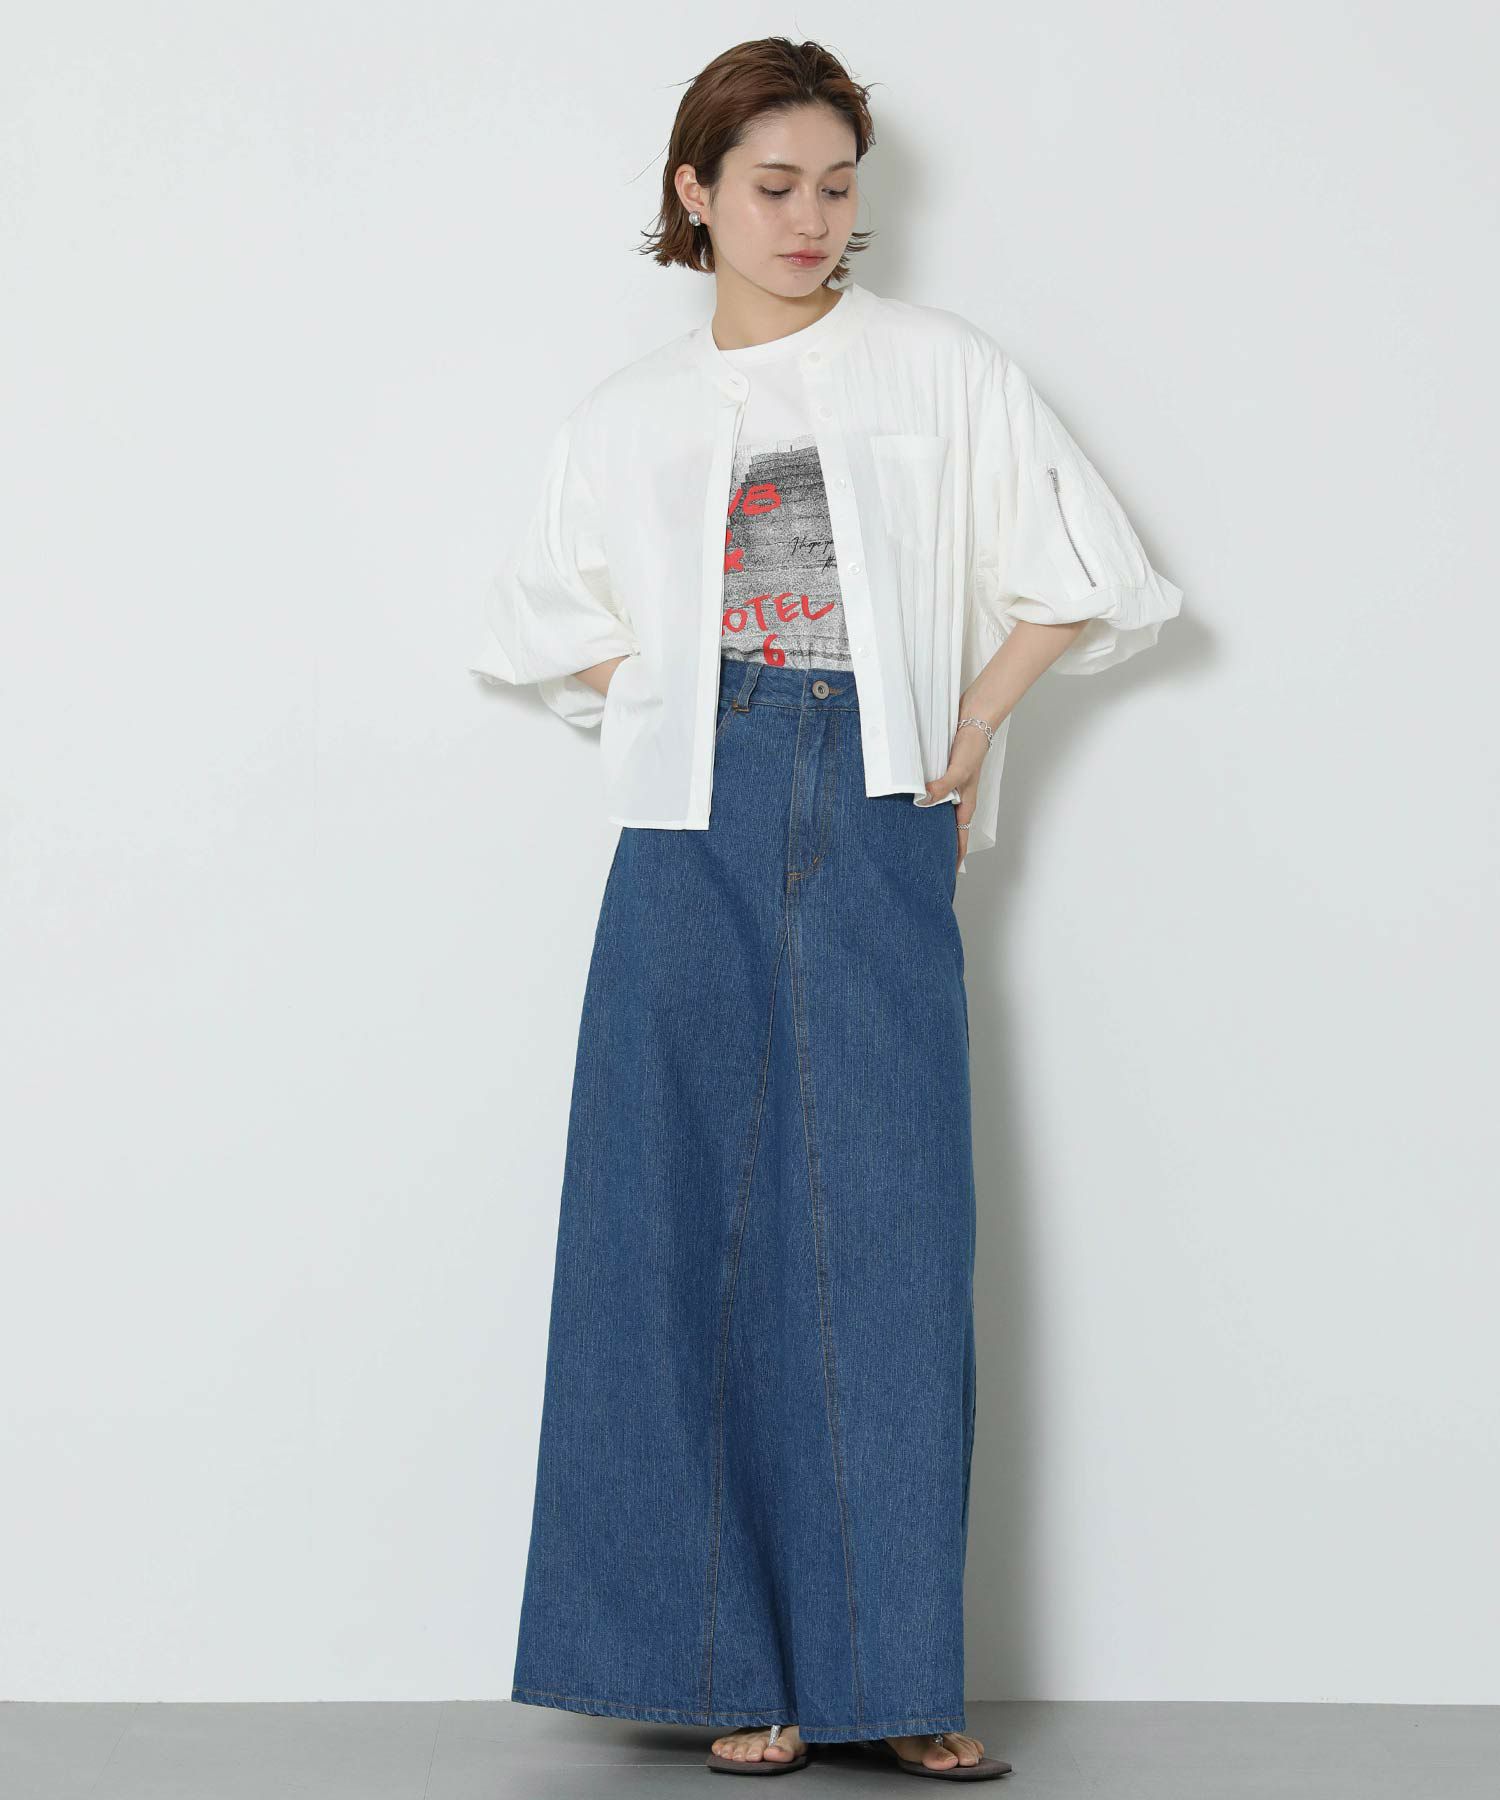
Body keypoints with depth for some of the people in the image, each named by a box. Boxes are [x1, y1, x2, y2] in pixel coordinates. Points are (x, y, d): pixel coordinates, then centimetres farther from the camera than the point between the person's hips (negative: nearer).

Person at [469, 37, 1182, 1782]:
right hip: (693, 845, 2)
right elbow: (551, 627, 24)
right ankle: (742, 1665, 5)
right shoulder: (627, 417, 13)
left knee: (887, 1233, -5)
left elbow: (1080, 573, 10)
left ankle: (898, 1671, 1)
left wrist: (969, 733, 4)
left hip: (876, 836, -1)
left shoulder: (941, 370, 8)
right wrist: (675, 724, 10)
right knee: (692, 1232, -2)